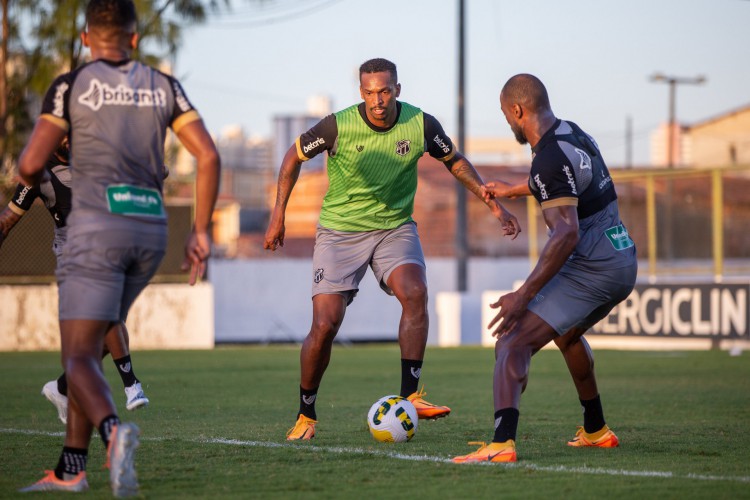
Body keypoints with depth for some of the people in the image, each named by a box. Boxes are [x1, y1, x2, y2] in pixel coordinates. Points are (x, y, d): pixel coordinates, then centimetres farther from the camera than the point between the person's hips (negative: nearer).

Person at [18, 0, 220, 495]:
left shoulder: (72, 84, 1)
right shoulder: (163, 86, 12)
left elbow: (31, 163, -5)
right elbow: (208, 155, 3)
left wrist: (33, 180, 20)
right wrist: (201, 232, 7)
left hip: (97, 225, -5)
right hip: (150, 230, 5)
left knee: (79, 358, -8)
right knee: (88, 346, 19)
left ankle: (113, 429, -39)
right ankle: (71, 468, 16)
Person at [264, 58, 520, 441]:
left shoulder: (421, 125, -10)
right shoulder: (338, 126, -17)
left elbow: (455, 161, 9)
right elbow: (294, 157, 1)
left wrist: (494, 204, 5)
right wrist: (278, 215, -1)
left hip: (395, 228, 2)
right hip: (340, 231, -2)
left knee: (415, 293, -27)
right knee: (324, 325, -10)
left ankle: (409, 395, -21)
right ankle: (306, 416, 9)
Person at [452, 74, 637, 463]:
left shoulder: (550, 159, -18)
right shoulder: (575, 134, 11)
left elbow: (567, 232, -27)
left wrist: (523, 296, -28)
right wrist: (513, 190, 49)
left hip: (590, 270, -10)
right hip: (623, 261, 10)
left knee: (513, 344, -16)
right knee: (566, 333, 36)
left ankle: (501, 443, -33)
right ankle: (595, 431, 45)